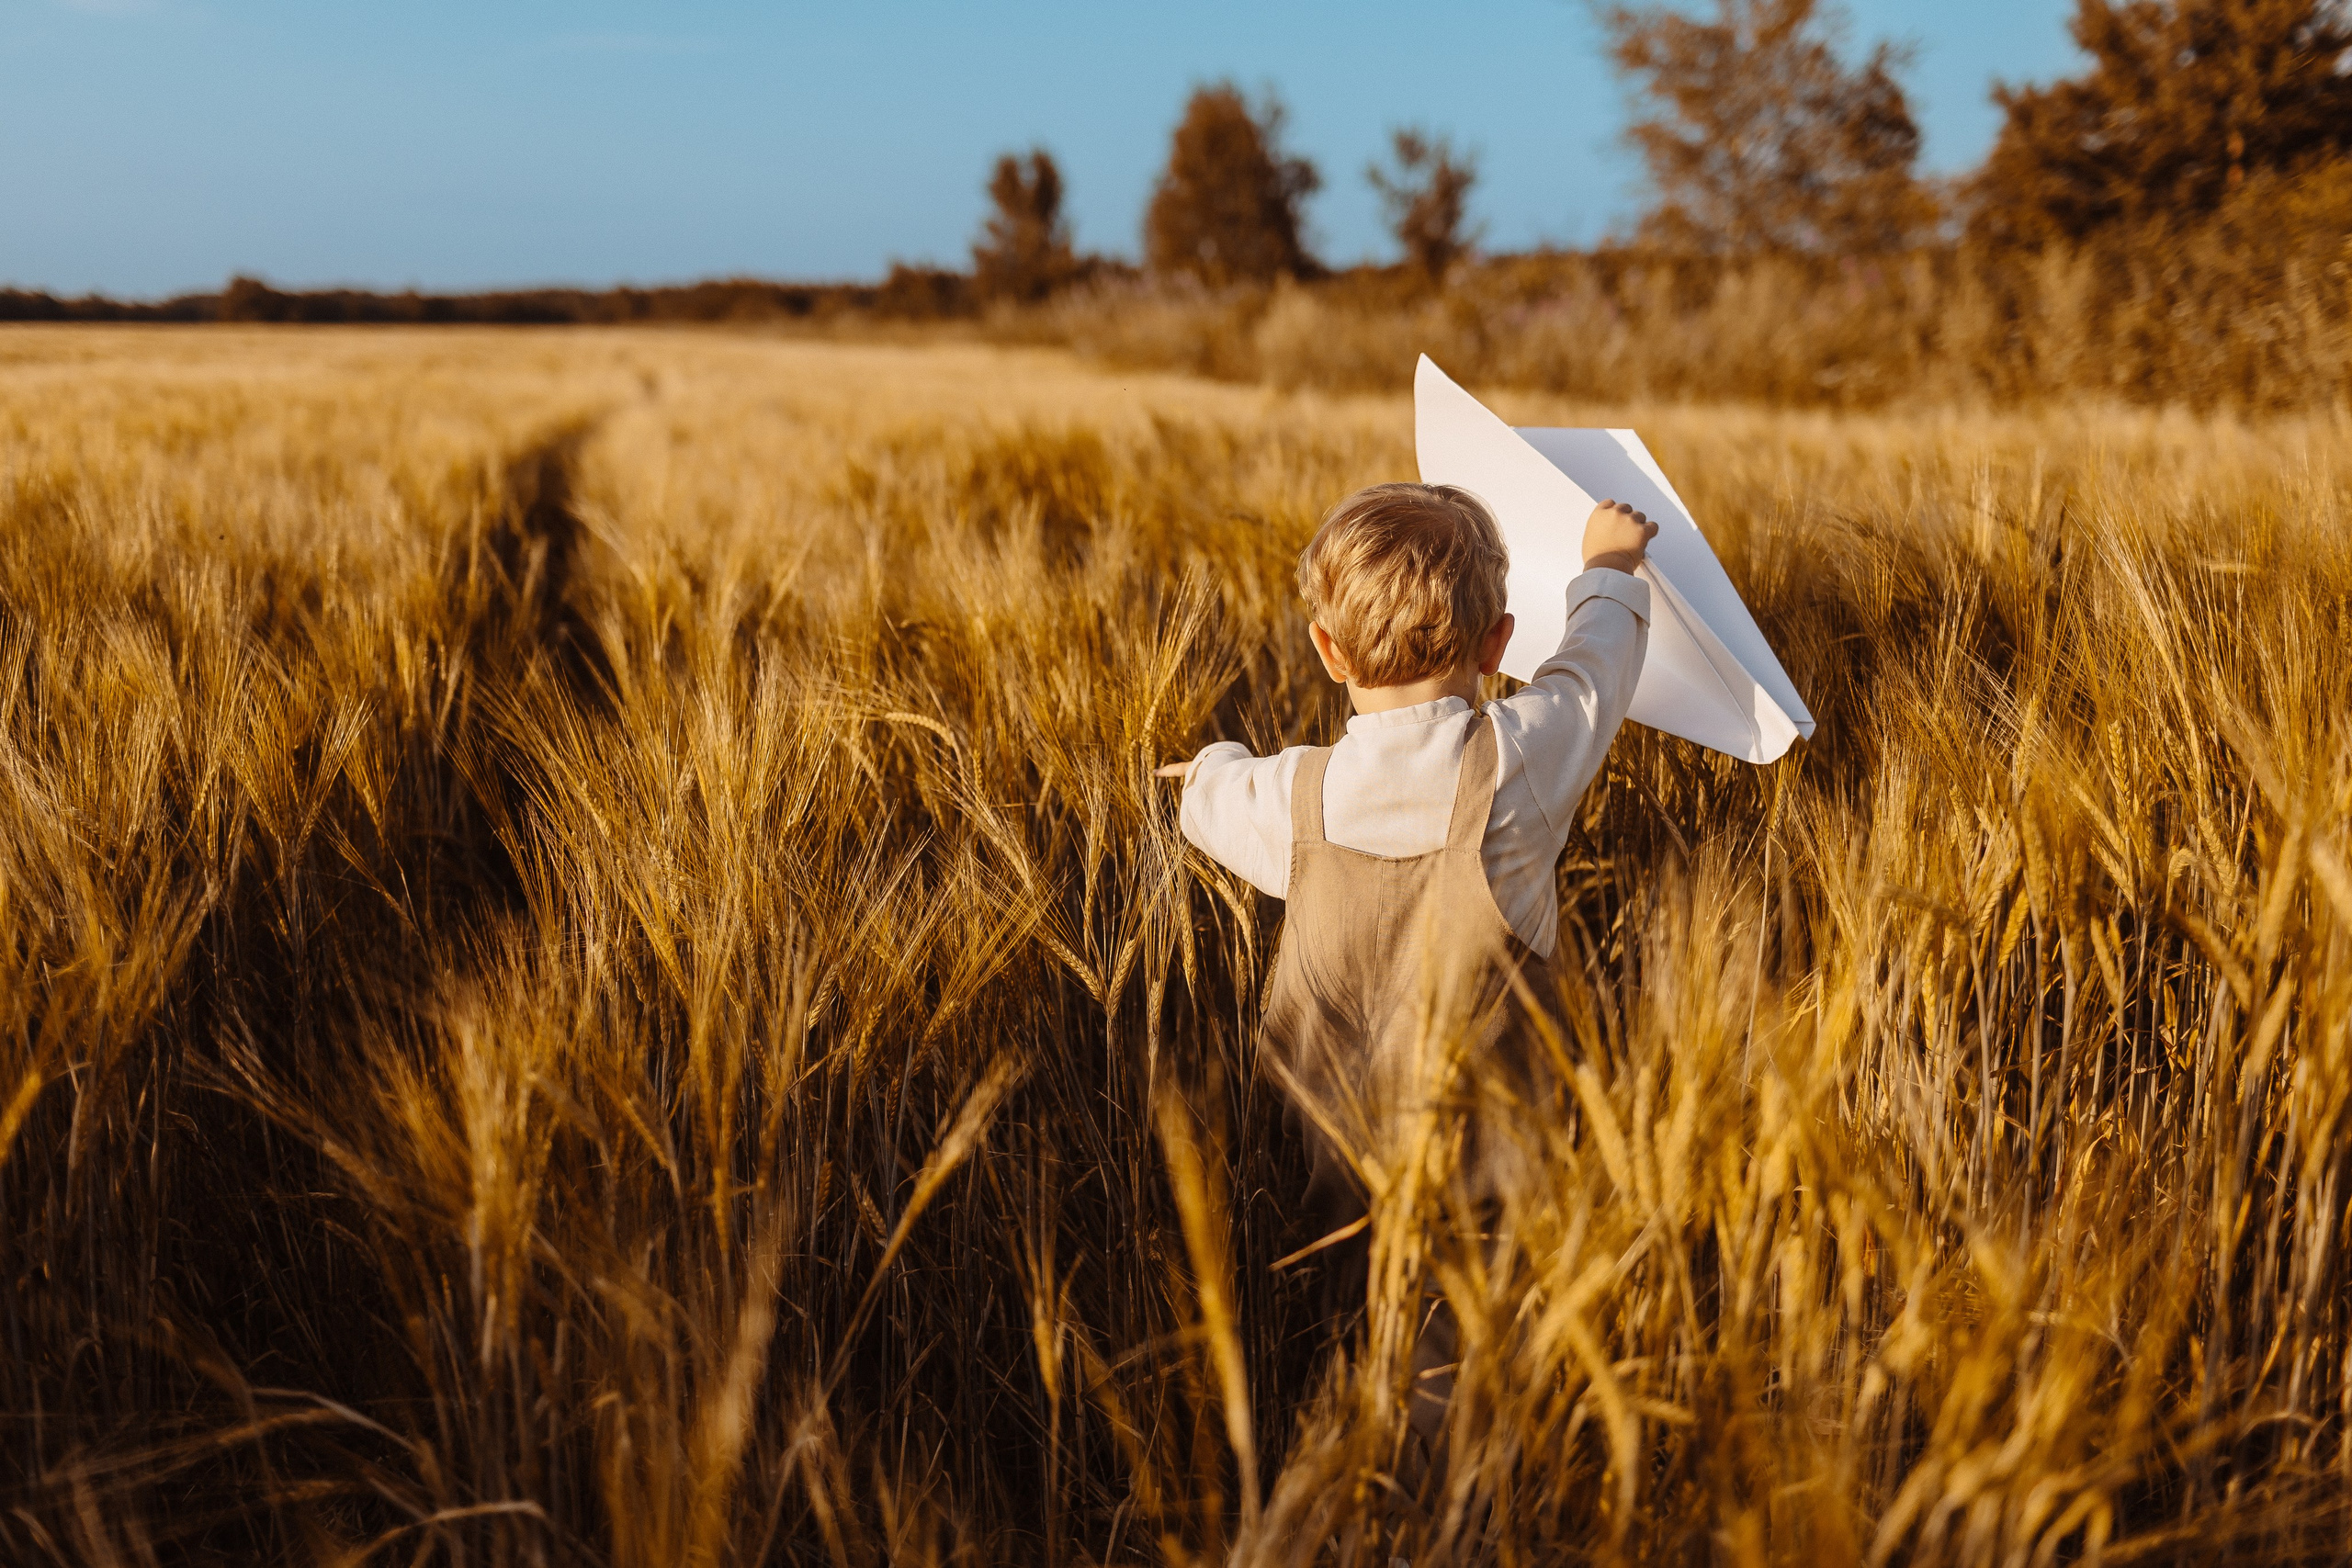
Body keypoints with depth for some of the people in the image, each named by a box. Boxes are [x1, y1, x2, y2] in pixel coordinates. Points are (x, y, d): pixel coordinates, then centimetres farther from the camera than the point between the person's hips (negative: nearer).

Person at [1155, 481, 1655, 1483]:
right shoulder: (1520, 764, -20)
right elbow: (1595, 663, 2)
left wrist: (1219, 764, 38)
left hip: (1333, 1159, 3)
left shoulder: (1290, 799, -13)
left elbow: (1209, 799, 12)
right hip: (1476, 1165, -2)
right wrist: (1608, 567, 23)